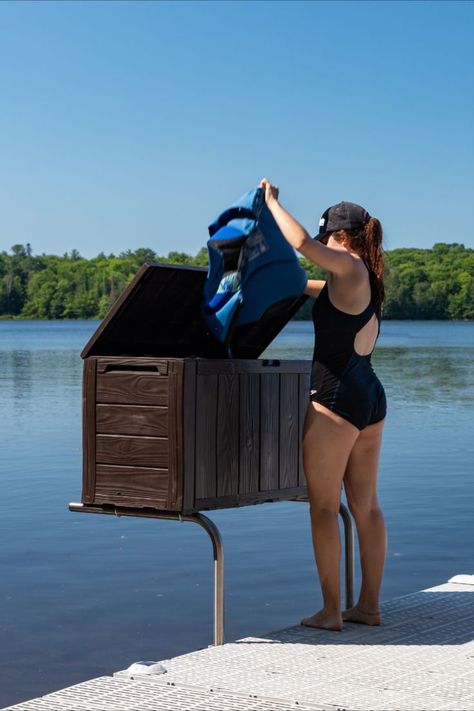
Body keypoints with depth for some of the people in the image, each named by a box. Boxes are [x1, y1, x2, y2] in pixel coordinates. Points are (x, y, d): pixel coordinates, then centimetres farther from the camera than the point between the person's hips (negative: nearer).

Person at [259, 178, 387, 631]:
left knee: (323, 506, -2)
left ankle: (330, 611, 0)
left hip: (336, 397, -9)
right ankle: (368, 606, 16)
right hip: (371, 396, 9)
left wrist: (271, 202, -7)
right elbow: (306, 286, 29)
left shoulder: (351, 268, -10)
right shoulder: (365, 280, 16)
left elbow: (302, 243, -22)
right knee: (365, 505, 11)